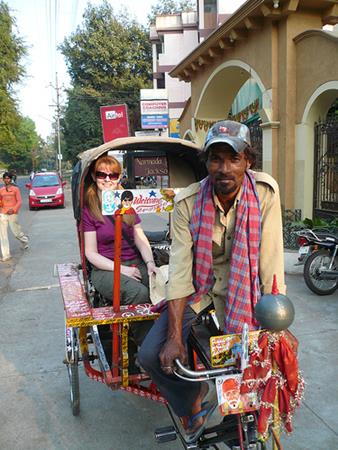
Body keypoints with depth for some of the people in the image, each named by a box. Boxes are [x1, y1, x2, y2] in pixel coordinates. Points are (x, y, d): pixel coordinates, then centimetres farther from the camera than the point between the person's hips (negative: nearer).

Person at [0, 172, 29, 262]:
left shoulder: (15, 189, 1)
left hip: (12, 214, -3)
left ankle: (25, 240, 39)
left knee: (16, 232, 3)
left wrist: (13, 209, -19)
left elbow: (19, 202, -4)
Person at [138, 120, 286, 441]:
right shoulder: (188, 202, -17)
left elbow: (271, 259, -19)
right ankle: (192, 404, 19)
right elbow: (180, 270, -20)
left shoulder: (265, 192, -19)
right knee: (151, 355, -11)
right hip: (199, 284, 1)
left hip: (242, 285, 0)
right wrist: (175, 337, -24)